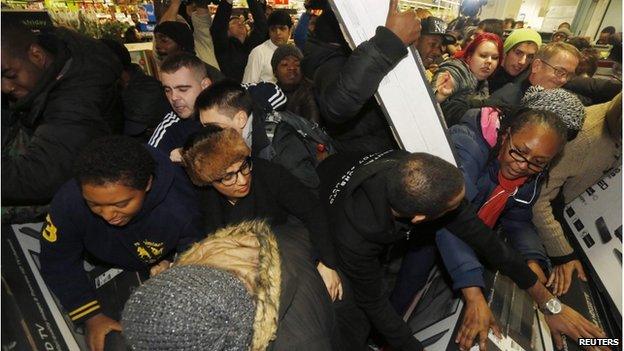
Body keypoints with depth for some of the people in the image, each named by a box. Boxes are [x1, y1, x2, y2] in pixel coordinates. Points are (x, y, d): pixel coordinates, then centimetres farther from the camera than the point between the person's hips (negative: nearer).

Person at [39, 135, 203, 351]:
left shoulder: (181, 211, -39)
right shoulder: (69, 201, -32)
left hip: (161, 268, -1)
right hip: (100, 266, 1)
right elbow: (57, 262, -17)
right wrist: (92, 316, -21)